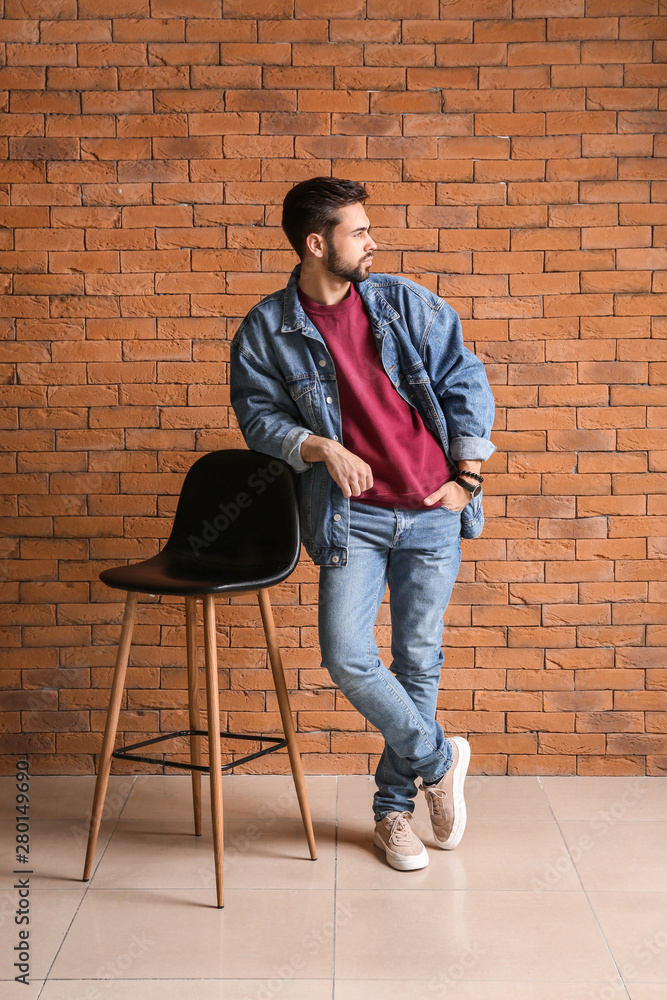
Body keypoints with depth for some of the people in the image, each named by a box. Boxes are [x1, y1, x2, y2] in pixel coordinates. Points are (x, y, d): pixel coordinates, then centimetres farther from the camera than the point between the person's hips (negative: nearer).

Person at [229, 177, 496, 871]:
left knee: (418, 661, 7)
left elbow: (466, 383, 5)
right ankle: (439, 759, 12)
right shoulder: (266, 331, -1)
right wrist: (322, 448, -17)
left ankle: (394, 807, 25)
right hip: (352, 514, -1)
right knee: (348, 657, -14)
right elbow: (259, 416, 1)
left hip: (432, 510, 1)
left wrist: (467, 478, -1)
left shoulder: (405, 303, 3)